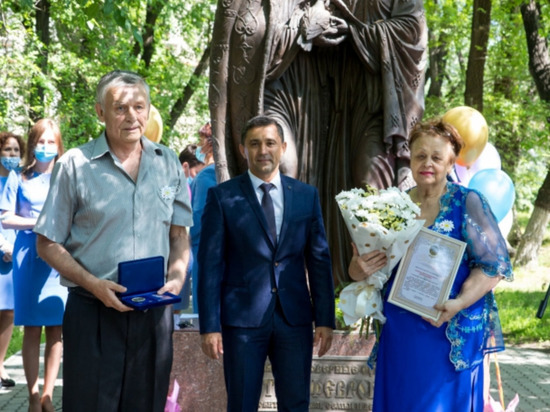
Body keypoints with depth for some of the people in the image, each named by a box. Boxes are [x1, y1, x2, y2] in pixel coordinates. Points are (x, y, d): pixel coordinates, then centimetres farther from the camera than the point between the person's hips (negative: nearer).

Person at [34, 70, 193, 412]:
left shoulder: (168, 163, 6)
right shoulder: (75, 165, -4)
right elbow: (49, 244, -2)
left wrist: (176, 277, -6)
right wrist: (93, 284, -16)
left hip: (154, 313, 3)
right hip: (93, 312, -3)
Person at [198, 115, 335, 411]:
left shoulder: (306, 195, 7)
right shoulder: (222, 197, -1)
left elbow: (319, 260, 8)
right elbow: (210, 264, -3)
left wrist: (325, 319, 3)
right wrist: (209, 326, -8)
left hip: (295, 318, 2)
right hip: (242, 318, -2)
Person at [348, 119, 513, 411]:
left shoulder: (467, 203, -4)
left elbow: (494, 265, -8)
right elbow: (357, 269, 9)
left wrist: (459, 303, -22)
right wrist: (360, 269, -15)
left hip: (452, 333, -3)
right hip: (399, 332, 4)